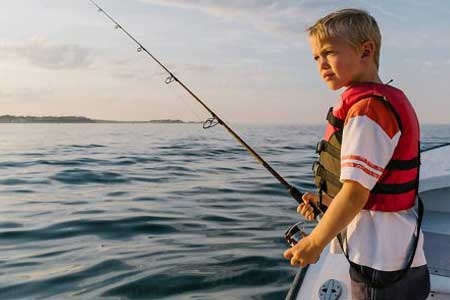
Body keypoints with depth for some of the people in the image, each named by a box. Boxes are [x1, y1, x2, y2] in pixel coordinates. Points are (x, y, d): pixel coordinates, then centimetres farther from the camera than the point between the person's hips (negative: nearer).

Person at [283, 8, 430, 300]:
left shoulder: (366, 108, -20)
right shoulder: (390, 100, 11)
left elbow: (356, 193, -22)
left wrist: (315, 242, -11)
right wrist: (326, 199, 11)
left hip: (380, 261, -10)